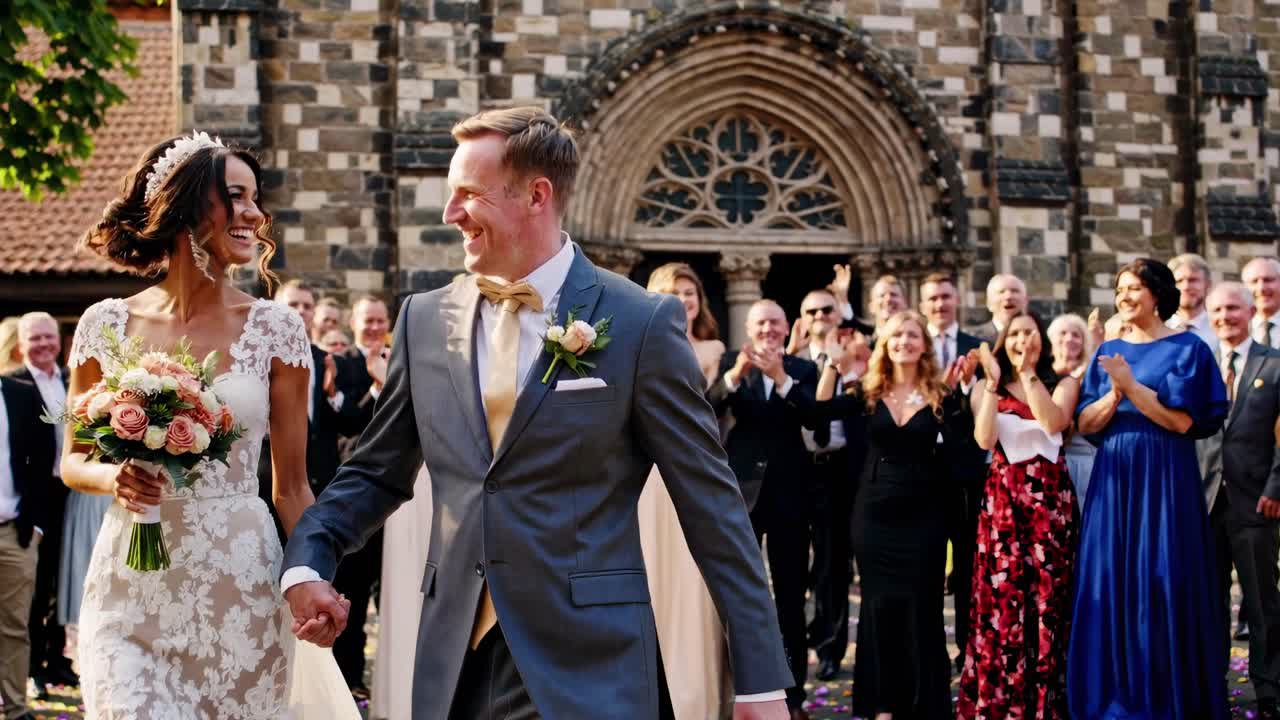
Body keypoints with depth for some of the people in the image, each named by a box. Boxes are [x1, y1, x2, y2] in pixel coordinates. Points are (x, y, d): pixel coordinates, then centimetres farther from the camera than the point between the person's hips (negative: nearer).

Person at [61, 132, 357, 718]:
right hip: (130, 588, 0)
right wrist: (112, 478, -9)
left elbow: (292, 485, 3)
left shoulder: (273, 328, 0)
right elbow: (73, 461, 14)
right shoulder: (107, 324, 2)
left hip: (239, 587, 0)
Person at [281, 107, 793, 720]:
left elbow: (712, 504, -4)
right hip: (454, 660, 4)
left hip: (589, 665, -4)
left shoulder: (641, 323, -5)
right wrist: (308, 560, -5)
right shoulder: (425, 320, 7)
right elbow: (375, 473, 15)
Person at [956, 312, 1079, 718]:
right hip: (1003, 502, 0)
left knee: (1048, 599, -2)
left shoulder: (1063, 384, 8)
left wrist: (1029, 373, -15)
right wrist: (993, 382, -12)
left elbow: (1053, 422, -14)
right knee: (1001, 601, -3)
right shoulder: (987, 389, 9)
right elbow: (984, 440, -9)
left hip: (1051, 501, 0)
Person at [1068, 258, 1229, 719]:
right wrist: (1115, 394, -12)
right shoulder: (1109, 352, 13)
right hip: (1113, 479, 5)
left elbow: (1182, 420, -11)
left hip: (1164, 480, -5)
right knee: (1112, 583, 4)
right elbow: (1085, 423, 6)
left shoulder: (1186, 349, -1)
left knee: (1163, 584, -4)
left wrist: (1132, 386, -16)